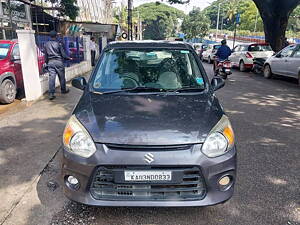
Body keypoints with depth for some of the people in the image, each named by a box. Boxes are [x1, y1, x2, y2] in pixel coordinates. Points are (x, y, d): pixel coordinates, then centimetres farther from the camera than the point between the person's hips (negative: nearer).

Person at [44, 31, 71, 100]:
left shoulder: (46, 44, 7)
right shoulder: (58, 44, -7)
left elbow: (46, 55, 12)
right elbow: (63, 54, -6)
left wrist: (47, 63, 22)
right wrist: (69, 58, 10)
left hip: (50, 62, 4)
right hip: (58, 61, -4)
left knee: (51, 78, 0)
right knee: (62, 77, 12)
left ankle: (51, 94, -4)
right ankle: (63, 90, 27)